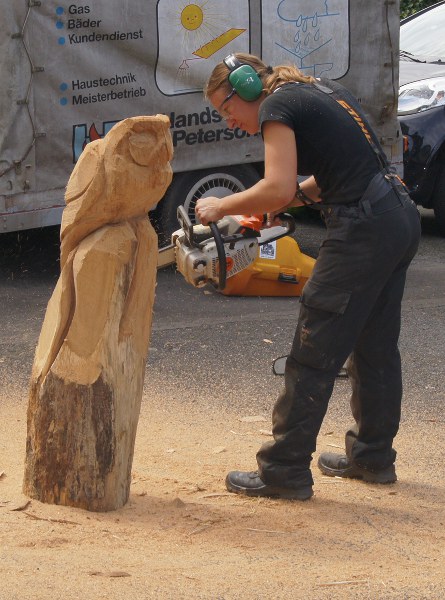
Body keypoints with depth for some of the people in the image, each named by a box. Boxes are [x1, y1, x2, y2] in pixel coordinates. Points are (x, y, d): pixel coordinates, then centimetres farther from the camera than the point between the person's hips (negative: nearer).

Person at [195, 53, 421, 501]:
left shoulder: (277, 106, -7)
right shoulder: (322, 91, 20)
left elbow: (277, 188, -19)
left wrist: (222, 207, -6)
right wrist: (294, 197, 12)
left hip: (363, 231, -9)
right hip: (401, 217, 10)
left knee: (314, 355, -3)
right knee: (375, 349, 21)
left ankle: (284, 472, 1)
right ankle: (372, 456, 32)